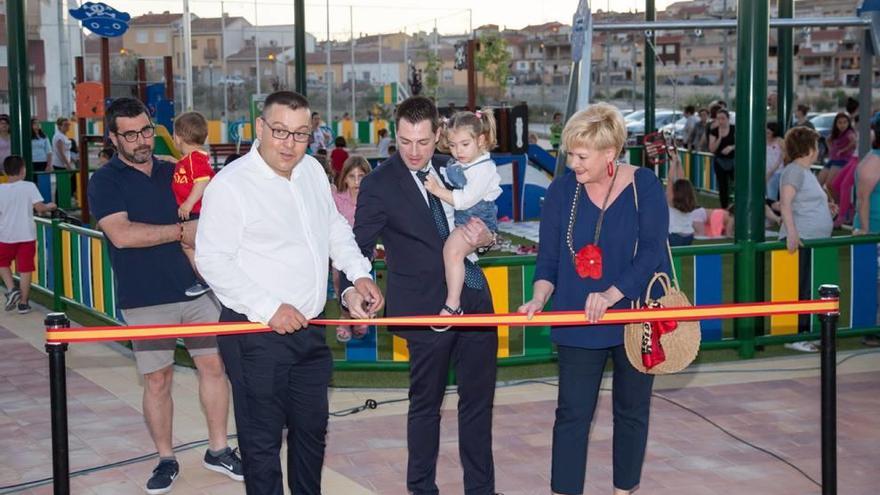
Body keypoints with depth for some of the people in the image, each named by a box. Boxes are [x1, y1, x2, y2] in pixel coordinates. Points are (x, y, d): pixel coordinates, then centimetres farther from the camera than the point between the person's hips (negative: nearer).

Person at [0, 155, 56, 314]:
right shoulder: (29, 187, -8)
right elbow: (40, 208, -13)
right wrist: (49, 206, 7)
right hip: (26, 235, -1)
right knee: (25, 269, 7)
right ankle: (23, 303, 11)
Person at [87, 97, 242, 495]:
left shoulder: (173, 172, 11)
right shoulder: (105, 181, -4)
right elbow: (121, 234, -18)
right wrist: (180, 231, -14)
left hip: (194, 289, 4)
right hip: (145, 299, -4)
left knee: (214, 365, 4)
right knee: (157, 381, 3)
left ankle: (218, 450, 18)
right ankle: (166, 460, 18)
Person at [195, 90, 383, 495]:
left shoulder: (313, 171, 9)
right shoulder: (230, 184, -14)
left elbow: (335, 227, 24)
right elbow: (212, 260, -19)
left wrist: (359, 273, 10)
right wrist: (268, 309, -23)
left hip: (309, 330, 7)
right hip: (257, 336, -7)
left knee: (312, 428, 19)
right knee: (262, 441, 0)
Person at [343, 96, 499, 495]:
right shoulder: (379, 185, -8)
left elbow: (478, 218, 19)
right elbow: (359, 245, -12)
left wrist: (484, 235, -5)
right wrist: (353, 291, -30)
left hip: (474, 297, 5)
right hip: (427, 307, -5)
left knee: (478, 400, 13)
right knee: (426, 404, 8)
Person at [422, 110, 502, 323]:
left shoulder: (485, 168, -13)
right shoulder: (454, 166, 11)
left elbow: (465, 200, -22)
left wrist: (438, 190, -19)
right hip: (457, 221, 10)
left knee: (452, 249, -29)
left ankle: (453, 304, -29)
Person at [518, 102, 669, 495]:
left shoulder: (644, 186, -8)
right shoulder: (561, 191, -3)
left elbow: (651, 252, -16)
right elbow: (548, 257, 0)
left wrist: (611, 295, -29)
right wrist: (540, 297, -19)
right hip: (579, 322, 1)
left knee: (632, 411, 12)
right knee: (572, 413, -1)